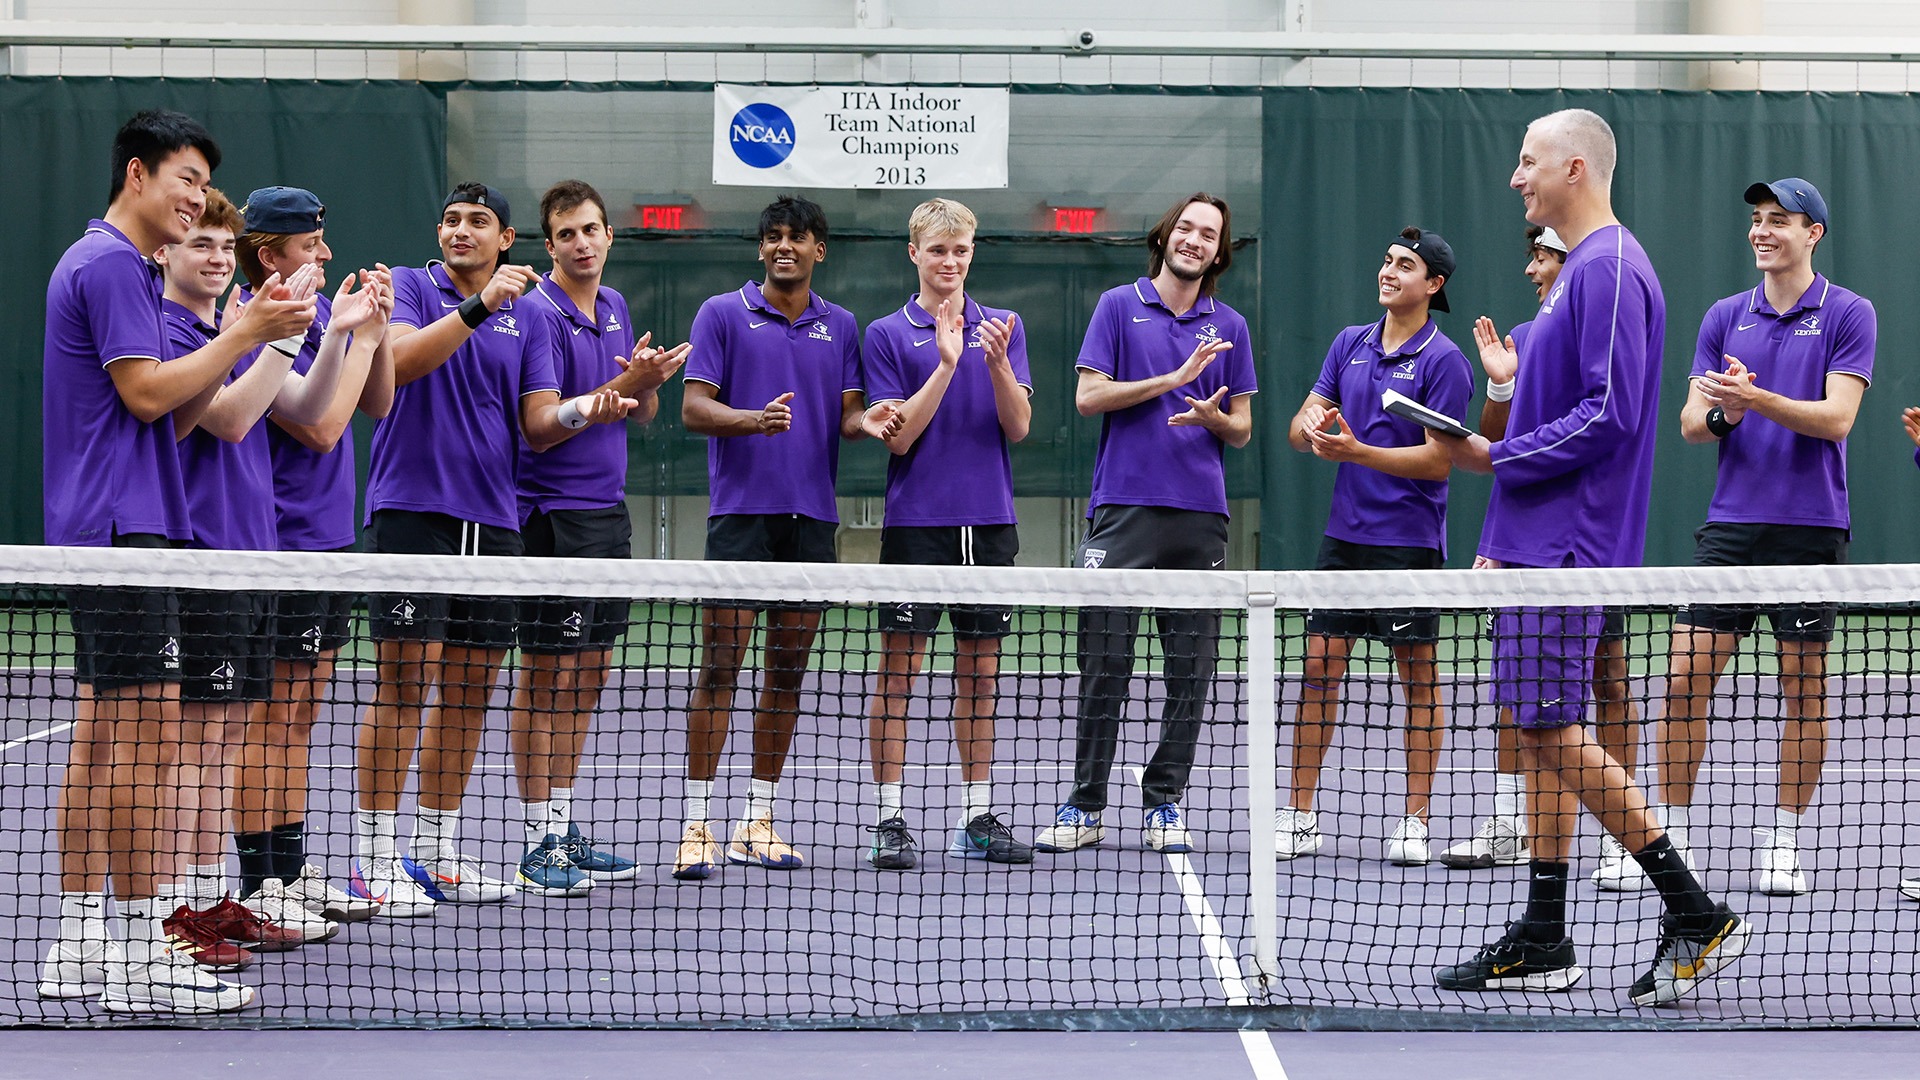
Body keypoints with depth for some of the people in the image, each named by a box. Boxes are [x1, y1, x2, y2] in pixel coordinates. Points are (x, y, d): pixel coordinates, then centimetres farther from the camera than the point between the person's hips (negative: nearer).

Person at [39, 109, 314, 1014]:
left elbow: (174, 417, 18)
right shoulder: (109, 263, -11)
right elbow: (146, 393, -17)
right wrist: (242, 335, -12)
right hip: (124, 530, -11)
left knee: (101, 737, 10)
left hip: (100, 537, 11)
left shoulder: (114, 265, 21)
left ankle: (80, 946, 13)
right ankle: (141, 955, -9)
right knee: (145, 735, -10)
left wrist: (245, 337, 8)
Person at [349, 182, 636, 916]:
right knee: (404, 682, -8)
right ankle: (374, 859, -3)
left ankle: (437, 852, 19)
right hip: (412, 510, -5)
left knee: (469, 691, 9)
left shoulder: (528, 316, 13)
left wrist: (583, 411, -13)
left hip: (493, 519, 5)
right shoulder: (411, 287, 1)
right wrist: (478, 306, -26)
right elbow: (401, 361, -18)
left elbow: (539, 423, 8)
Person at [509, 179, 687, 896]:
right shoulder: (536, 314, -12)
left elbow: (641, 414, 17)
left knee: (588, 674, 11)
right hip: (553, 516, -8)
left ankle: (565, 830, 18)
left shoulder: (614, 309, 13)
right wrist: (621, 386, -22)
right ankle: (538, 846, 0)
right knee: (547, 675, -4)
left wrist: (649, 383, -5)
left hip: (607, 512, 8)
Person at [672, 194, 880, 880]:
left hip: (811, 515, 4)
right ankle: (697, 823, -3)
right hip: (740, 511, -4)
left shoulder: (840, 326, 13)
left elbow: (848, 413, 11)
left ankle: (758, 821, 13)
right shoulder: (723, 314, 2)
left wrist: (865, 422, -12)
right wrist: (756, 419, -22)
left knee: (788, 669, 6)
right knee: (720, 665, -7)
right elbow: (693, 409, -4)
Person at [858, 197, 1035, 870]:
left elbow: (1018, 426, 0)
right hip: (917, 520, -3)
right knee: (899, 668, -3)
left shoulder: (1003, 327, 9)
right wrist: (945, 365, -17)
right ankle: (889, 821, 1)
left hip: (988, 521, 3)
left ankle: (977, 819, 15)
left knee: (980, 669, 8)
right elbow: (898, 436, -7)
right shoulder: (887, 334, 1)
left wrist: (997, 362, -17)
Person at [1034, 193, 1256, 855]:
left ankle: (1166, 802, 11)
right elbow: (1088, 397, -3)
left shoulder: (1229, 327, 13)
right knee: (1104, 662, -4)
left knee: (1191, 668, 2)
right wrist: (1175, 377, -9)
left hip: (1200, 516, 3)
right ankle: (1085, 807, 3)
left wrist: (1212, 417, -10)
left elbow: (1242, 430, 13)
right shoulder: (1119, 306, 6)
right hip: (1124, 508, -3)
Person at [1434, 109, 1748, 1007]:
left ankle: (1696, 915, -9)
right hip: (1538, 543, 10)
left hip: (1567, 545, -10)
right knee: (1540, 733, 10)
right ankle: (1542, 942, 14)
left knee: (1553, 731, -12)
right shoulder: (1578, 269, 18)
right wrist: (1503, 539, 21)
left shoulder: (1611, 269, -14)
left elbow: (1608, 416, -22)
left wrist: (1498, 458, -14)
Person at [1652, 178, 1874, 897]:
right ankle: (1670, 832, 5)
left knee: (1804, 687, 3)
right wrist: (1722, 413, -15)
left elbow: (1837, 417, -11)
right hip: (1730, 522, 3)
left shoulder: (1848, 315, -1)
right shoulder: (1725, 317, 11)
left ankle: (1784, 841, 13)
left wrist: (1758, 398, -24)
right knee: (1686, 676, -3)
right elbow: (1691, 421, 7)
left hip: (1810, 528, -3)